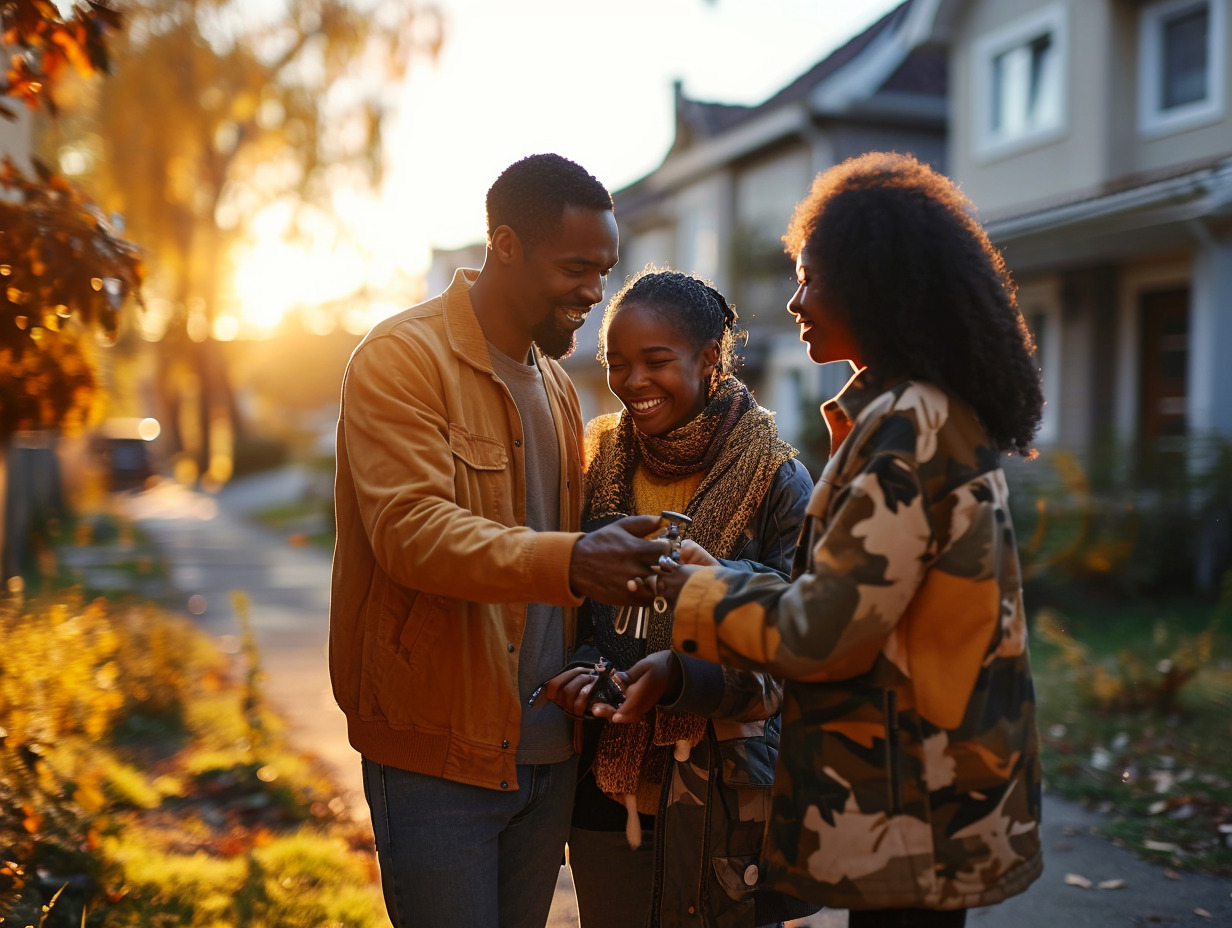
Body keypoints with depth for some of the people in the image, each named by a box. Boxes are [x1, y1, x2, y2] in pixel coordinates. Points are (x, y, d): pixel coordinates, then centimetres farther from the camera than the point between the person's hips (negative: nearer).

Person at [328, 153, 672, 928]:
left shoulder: (555, 382, 14)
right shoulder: (403, 357, -10)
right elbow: (411, 530, -24)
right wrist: (568, 560, -38)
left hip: (548, 748, 7)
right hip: (439, 752, -7)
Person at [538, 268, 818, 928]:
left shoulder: (778, 479, -9)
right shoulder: (600, 461, 3)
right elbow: (574, 606, 9)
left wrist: (683, 675, -27)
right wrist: (579, 674, -12)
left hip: (725, 794, -3)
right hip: (608, 781, 4)